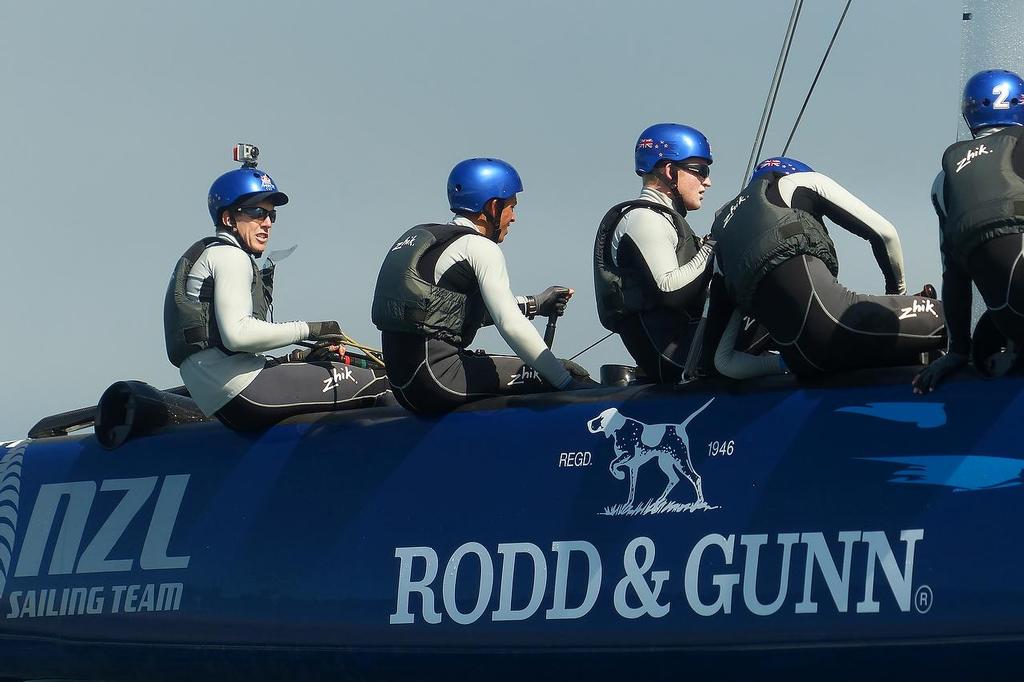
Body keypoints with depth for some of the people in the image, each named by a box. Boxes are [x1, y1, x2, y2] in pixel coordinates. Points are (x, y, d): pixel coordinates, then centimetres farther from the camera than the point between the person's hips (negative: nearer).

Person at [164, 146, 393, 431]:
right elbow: (238, 334, -20)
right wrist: (309, 330, -13)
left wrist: (301, 358, 14)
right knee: (377, 384, -10)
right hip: (241, 390, -10)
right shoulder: (228, 257, -3)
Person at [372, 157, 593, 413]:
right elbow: (511, 325, -16)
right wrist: (569, 384, -15)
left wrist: (533, 304, 31)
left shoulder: (420, 235, 20)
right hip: (437, 378, -10)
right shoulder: (479, 248, -7)